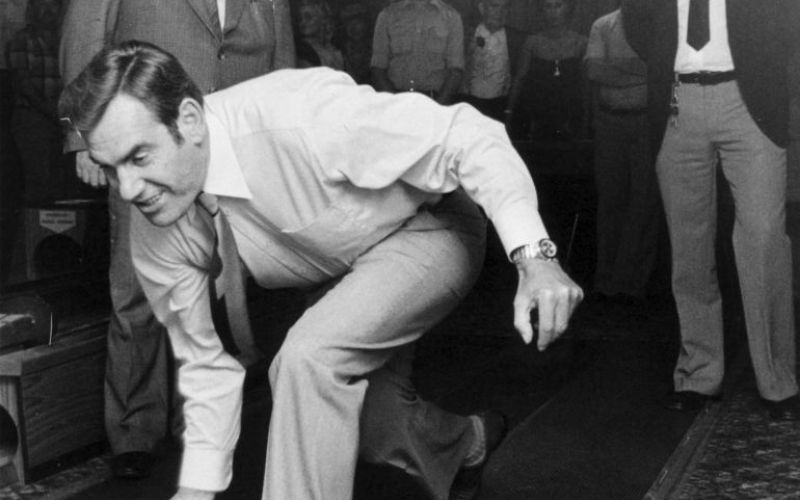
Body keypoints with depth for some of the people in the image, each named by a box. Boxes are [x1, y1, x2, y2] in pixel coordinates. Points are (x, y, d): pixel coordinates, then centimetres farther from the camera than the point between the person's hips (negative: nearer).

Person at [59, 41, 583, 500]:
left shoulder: (297, 116, -37)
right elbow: (207, 360, -5)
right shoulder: (157, 237, -17)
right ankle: (469, 442, 46)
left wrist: (535, 257, -42)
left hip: (429, 229, -7)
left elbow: (470, 137, -33)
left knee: (310, 358, -27)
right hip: (341, 271, 7)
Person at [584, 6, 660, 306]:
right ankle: (607, 282, 13)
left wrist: (614, 70, -9)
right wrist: (641, 74, -10)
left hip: (649, 121, -2)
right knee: (611, 200, 6)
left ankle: (629, 285, 0)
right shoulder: (602, 26, 9)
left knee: (645, 202, -5)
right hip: (609, 121, 2)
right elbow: (593, 71, -5)